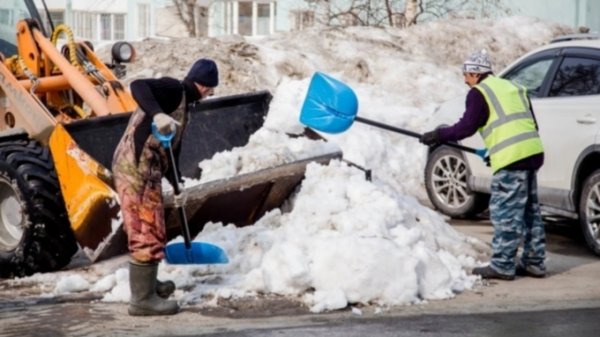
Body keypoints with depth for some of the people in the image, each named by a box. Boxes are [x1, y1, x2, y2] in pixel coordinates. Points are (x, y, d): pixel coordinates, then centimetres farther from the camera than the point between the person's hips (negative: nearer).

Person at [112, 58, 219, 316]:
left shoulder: (183, 105, 23)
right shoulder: (173, 89, -6)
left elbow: (170, 151, 24)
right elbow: (138, 86, -25)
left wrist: (177, 186, 18)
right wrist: (157, 114, -39)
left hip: (146, 169, 10)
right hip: (135, 166, -10)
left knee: (148, 229, 22)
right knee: (147, 232, -6)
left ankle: (147, 284, 37)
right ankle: (142, 299, -1)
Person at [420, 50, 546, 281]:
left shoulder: (479, 92, -1)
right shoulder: (513, 88, 24)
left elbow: (467, 126, -9)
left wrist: (439, 135, 2)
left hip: (511, 158, -9)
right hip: (532, 152, 9)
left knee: (505, 213, -4)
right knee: (530, 211, 14)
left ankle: (502, 265, -2)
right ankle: (534, 262, 19)